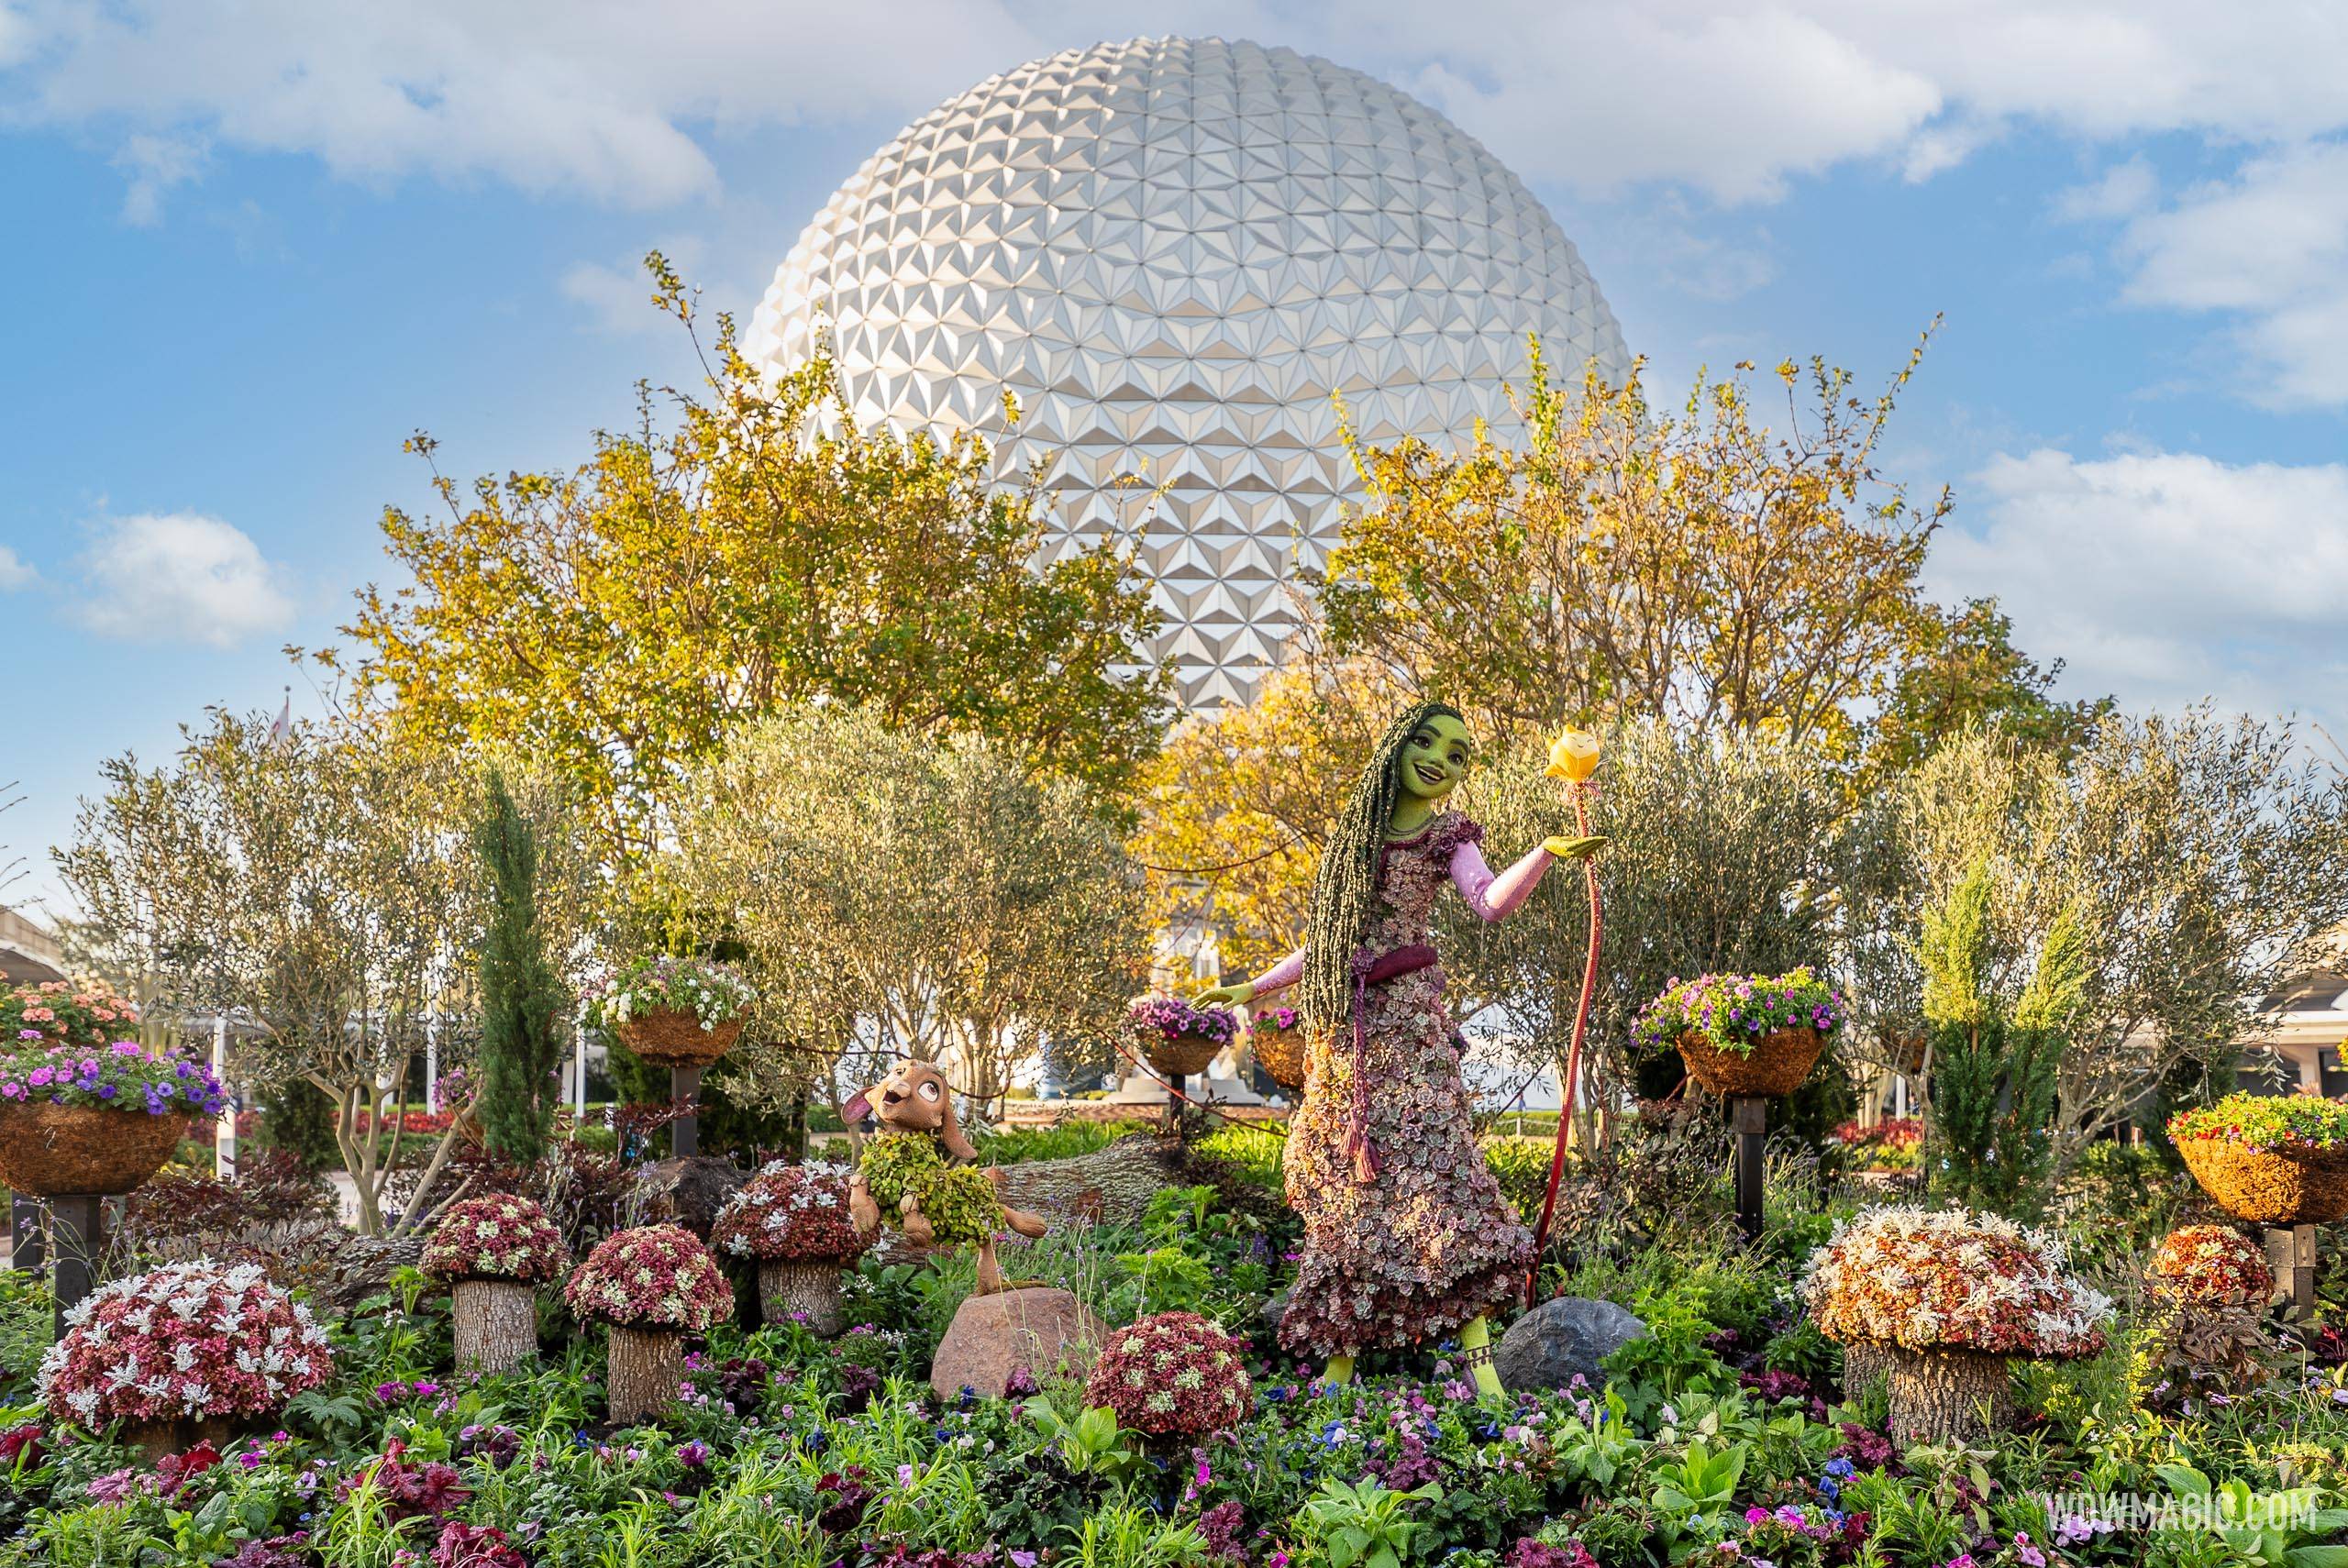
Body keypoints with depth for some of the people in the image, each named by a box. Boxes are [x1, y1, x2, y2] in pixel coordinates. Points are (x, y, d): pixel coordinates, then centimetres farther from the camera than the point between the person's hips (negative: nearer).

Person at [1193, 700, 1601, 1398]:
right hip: (1341, 1022, 5)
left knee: (1429, 1157, -17)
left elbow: (1493, 900, -17)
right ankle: (1339, 1361, 7)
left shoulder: (1448, 836, 5)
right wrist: (1254, 988, 30)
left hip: (1406, 1016, -5)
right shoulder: (1353, 831, 18)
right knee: (1343, 1181, 3)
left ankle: (1479, 1355, -19)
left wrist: (1547, 853, -34)